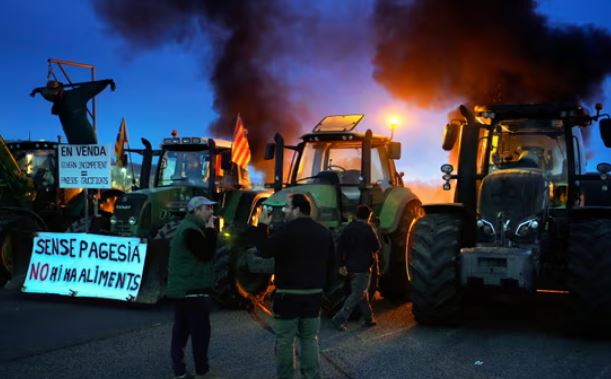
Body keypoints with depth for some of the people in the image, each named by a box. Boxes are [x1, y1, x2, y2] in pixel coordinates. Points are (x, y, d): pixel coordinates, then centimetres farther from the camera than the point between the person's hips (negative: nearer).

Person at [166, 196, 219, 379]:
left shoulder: (188, 228, 17)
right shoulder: (191, 230, -18)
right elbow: (206, 254, -20)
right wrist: (211, 230, -15)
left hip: (182, 289, 11)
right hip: (193, 290, -11)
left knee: (181, 330, 11)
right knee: (200, 331, -3)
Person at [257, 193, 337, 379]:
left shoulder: (287, 230, -13)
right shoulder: (324, 232, 10)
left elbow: (265, 251, -14)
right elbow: (332, 264, 13)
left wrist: (262, 226, -4)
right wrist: (323, 285, 20)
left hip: (288, 294, -6)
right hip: (314, 293, 6)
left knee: (284, 340, 3)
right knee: (310, 339, 12)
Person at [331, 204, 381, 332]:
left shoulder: (349, 228, 5)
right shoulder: (367, 228, -14)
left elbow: (340, 246, 1)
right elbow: (377, 247, -10)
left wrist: (342, 264, 5)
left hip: (351, 267, 7)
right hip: (363, 268, -7)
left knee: (362, 292, 18)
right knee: (357, 295, -5)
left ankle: (369, 319, 27)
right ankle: (339, 319, -13)